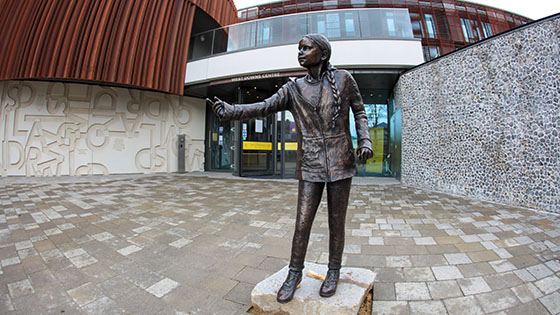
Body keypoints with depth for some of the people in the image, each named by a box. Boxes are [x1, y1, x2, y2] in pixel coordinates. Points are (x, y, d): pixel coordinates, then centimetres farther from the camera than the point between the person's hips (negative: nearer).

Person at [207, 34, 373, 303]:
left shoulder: (343, 79, 5)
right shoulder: (294, 89, 6)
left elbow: (359, 111, 12)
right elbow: (265, 107, -4)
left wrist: (364, 140, -3)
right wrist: (230, 111, -17)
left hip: (340, 163, 0)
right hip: (310, 165, 1)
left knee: (336, 223, 8)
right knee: (302, 223, 1)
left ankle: (334, 271, 32)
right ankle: (294, 273, 23)